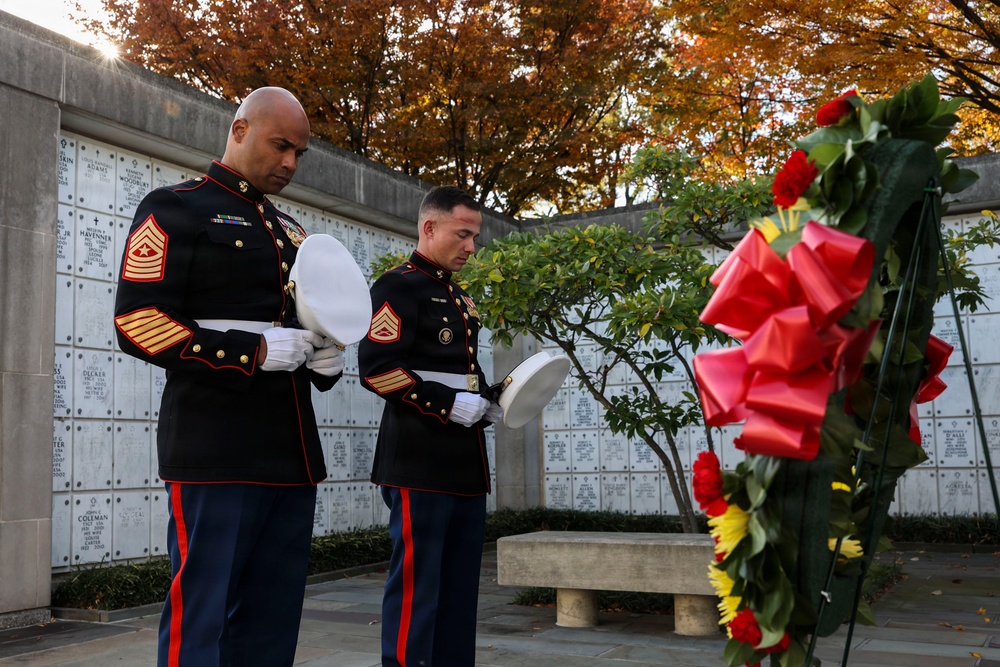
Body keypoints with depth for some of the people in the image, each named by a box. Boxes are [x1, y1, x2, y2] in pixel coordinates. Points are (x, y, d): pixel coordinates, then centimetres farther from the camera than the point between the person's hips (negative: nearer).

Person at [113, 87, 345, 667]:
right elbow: (138, 322, -11)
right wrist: (255, 352, -16)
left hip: (293, 450, 7)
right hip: (215, 450, -7)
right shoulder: (176, 210, 0)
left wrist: (328, 359, 6)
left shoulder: (289, 229, 21)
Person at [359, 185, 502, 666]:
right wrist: (448, 403, -19)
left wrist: (488, 403, 8)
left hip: (465, 461, 9)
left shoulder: (459, 296, 20)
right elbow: (376, 367, -17)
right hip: (420, 462, -9)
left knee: (461, 582, 13)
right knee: (416, 580, -4)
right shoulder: (398, 286, -7)